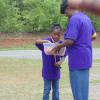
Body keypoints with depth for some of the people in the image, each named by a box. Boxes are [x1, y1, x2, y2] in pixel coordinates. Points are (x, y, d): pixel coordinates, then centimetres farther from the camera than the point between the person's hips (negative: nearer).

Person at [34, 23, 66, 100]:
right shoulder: (46, 41, -12)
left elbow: (63, 56, -1)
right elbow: (36, 42, -28)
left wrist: (60, 62, -23)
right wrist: (47, 41, -41)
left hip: (56, 71, 3)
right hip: (47, 71, -3)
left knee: (56, 90, 14)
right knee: (47, 90, 5)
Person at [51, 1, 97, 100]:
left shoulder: (74, 19, -17)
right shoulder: (86, 17, 12)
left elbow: (70, 41, -24)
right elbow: (94, 35, 24)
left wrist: (58, 47, -9)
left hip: (77, 60, -9)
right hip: (85, 58, 9)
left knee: (78, 91, -2)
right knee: (83, 88, 17)